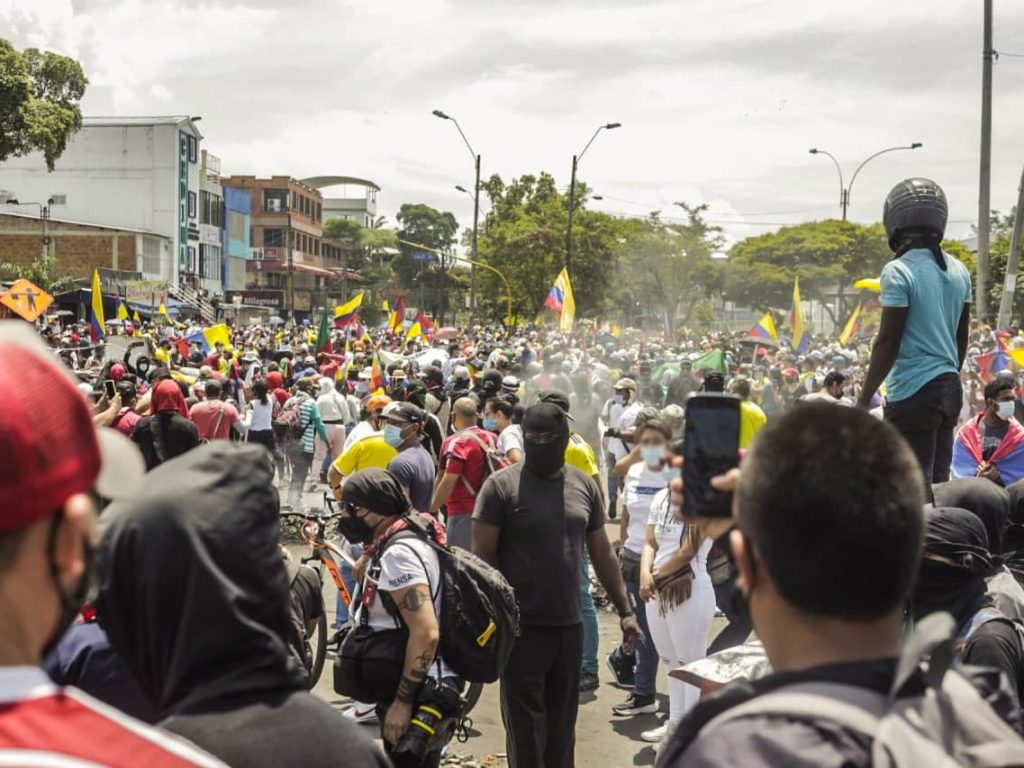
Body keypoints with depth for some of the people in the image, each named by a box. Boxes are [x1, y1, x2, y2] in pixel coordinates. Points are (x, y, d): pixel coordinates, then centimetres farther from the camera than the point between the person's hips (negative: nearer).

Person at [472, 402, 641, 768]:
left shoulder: (584, 485, 7)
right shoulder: (501, 485, -8)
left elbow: (602, 552, 13)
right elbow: (482, 555, -8)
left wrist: (625, 609, 9)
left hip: (570, 626, 5)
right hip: (521, 628, -4)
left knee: (562, 725, 16)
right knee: (525, 728, 3)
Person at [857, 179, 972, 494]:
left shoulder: (899, 271, -13)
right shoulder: (958, 270, 9)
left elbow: (888, 341, -15)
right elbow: (962, 337, 15)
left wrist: (864, 398, -10)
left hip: (913, 392, -7)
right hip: (950, 388, 8)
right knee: (939, 481, 14)